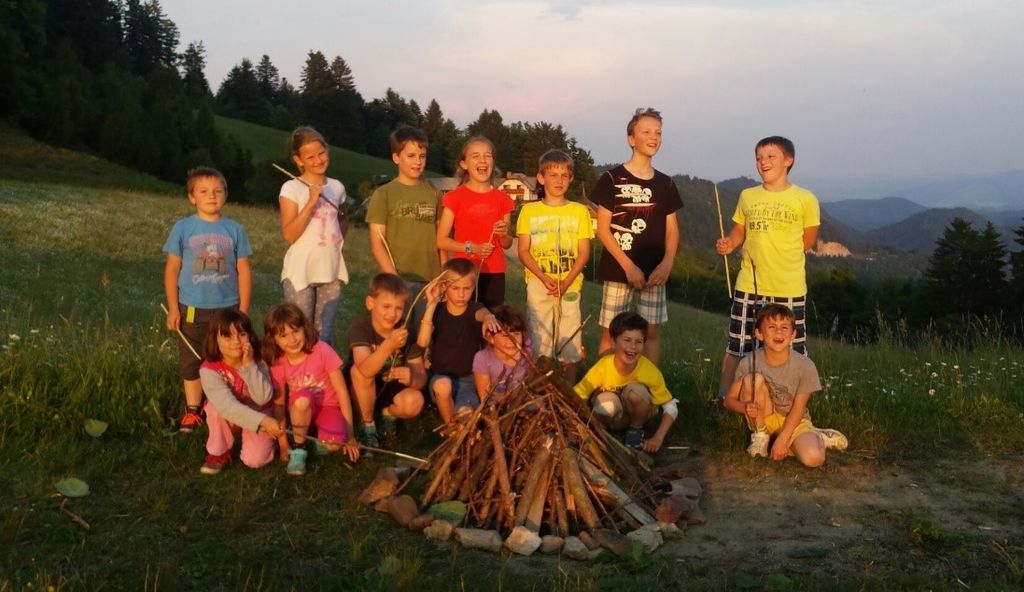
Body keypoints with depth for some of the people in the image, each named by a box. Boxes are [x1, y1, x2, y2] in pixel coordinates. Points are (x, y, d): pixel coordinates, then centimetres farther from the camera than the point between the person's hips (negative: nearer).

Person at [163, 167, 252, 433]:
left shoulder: (235, 230, -2)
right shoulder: (182, 228, -4)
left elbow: (244, 270, 2)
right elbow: (172, 269, -1)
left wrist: (243, 309, 0)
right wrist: (172, 309, -3)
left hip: (227, 308, 1)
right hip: (193, 309, 0)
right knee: (191, 361, 9)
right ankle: (192, 410, 23)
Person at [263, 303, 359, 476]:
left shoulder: (322, 351, -21)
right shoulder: (277, 364, -12)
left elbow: (342, 391, -17)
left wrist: (349, 434, -16)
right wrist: (283, 442, -7)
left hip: (328, 406, -2)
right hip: (301, 410, 2)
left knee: (333, 443, -34)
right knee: (302, 397, -36)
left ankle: (317, 437, 3)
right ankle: (298, 450, -15)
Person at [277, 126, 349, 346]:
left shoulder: (337, 187, 8)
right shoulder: (291, 188, -7)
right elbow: (289, 235, -15)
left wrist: (339, 241, 9)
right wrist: (311, 203, -21)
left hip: (331, 272, 4)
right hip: (301, 273, -4)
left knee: (325, 336, 9)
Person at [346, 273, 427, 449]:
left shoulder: (406, 332, -13)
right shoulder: (360, 327, -24)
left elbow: (421, 377, -13)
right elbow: (365, 370, -42)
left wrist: (412, 378, -38)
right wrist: (390, 344, -58)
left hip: (391, 390, 2)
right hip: (361, 392, -2)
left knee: (414, 403, -29)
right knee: (358, 370, -34)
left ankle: (388, 413, 8)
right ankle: (367, 424, -11)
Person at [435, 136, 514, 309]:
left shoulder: (502, 199, 8)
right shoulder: (455, 197, -1)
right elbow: (441, 240, -5)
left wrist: (504, 235, -8)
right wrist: (471, 248, -17)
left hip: (494, 274, 3)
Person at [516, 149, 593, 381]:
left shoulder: (579, 211, 6)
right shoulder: (529, 211, 5)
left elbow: (584, 252, 3)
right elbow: (523, 251, 1)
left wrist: (566, 282, -12)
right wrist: (544, 278, -14)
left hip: (570, 286, 1)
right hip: (538, 285, 0)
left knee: (570, 344, 2)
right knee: (539, 344, 0)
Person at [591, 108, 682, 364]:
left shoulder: (665, 183, 9)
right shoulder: (612, 179, -4)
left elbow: (672, 230, 11)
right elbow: (602, 229, -7)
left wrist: (667, 263, -6)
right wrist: (628, 266, -13)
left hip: (654, 272, 4)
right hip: (618, 270, -4)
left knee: (652, 330, 6)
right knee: (611, 332, 0)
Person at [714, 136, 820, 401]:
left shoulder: (805, 199, -5)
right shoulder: (747, 196, 5)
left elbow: (807, 240, 5)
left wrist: (773, 248, 2)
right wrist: (728, 244, -9)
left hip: (789, 288, -3)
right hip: (748, 285, 3)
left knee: (793, 352, 6)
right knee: (735, 346, 11)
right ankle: (723, 400, 25)